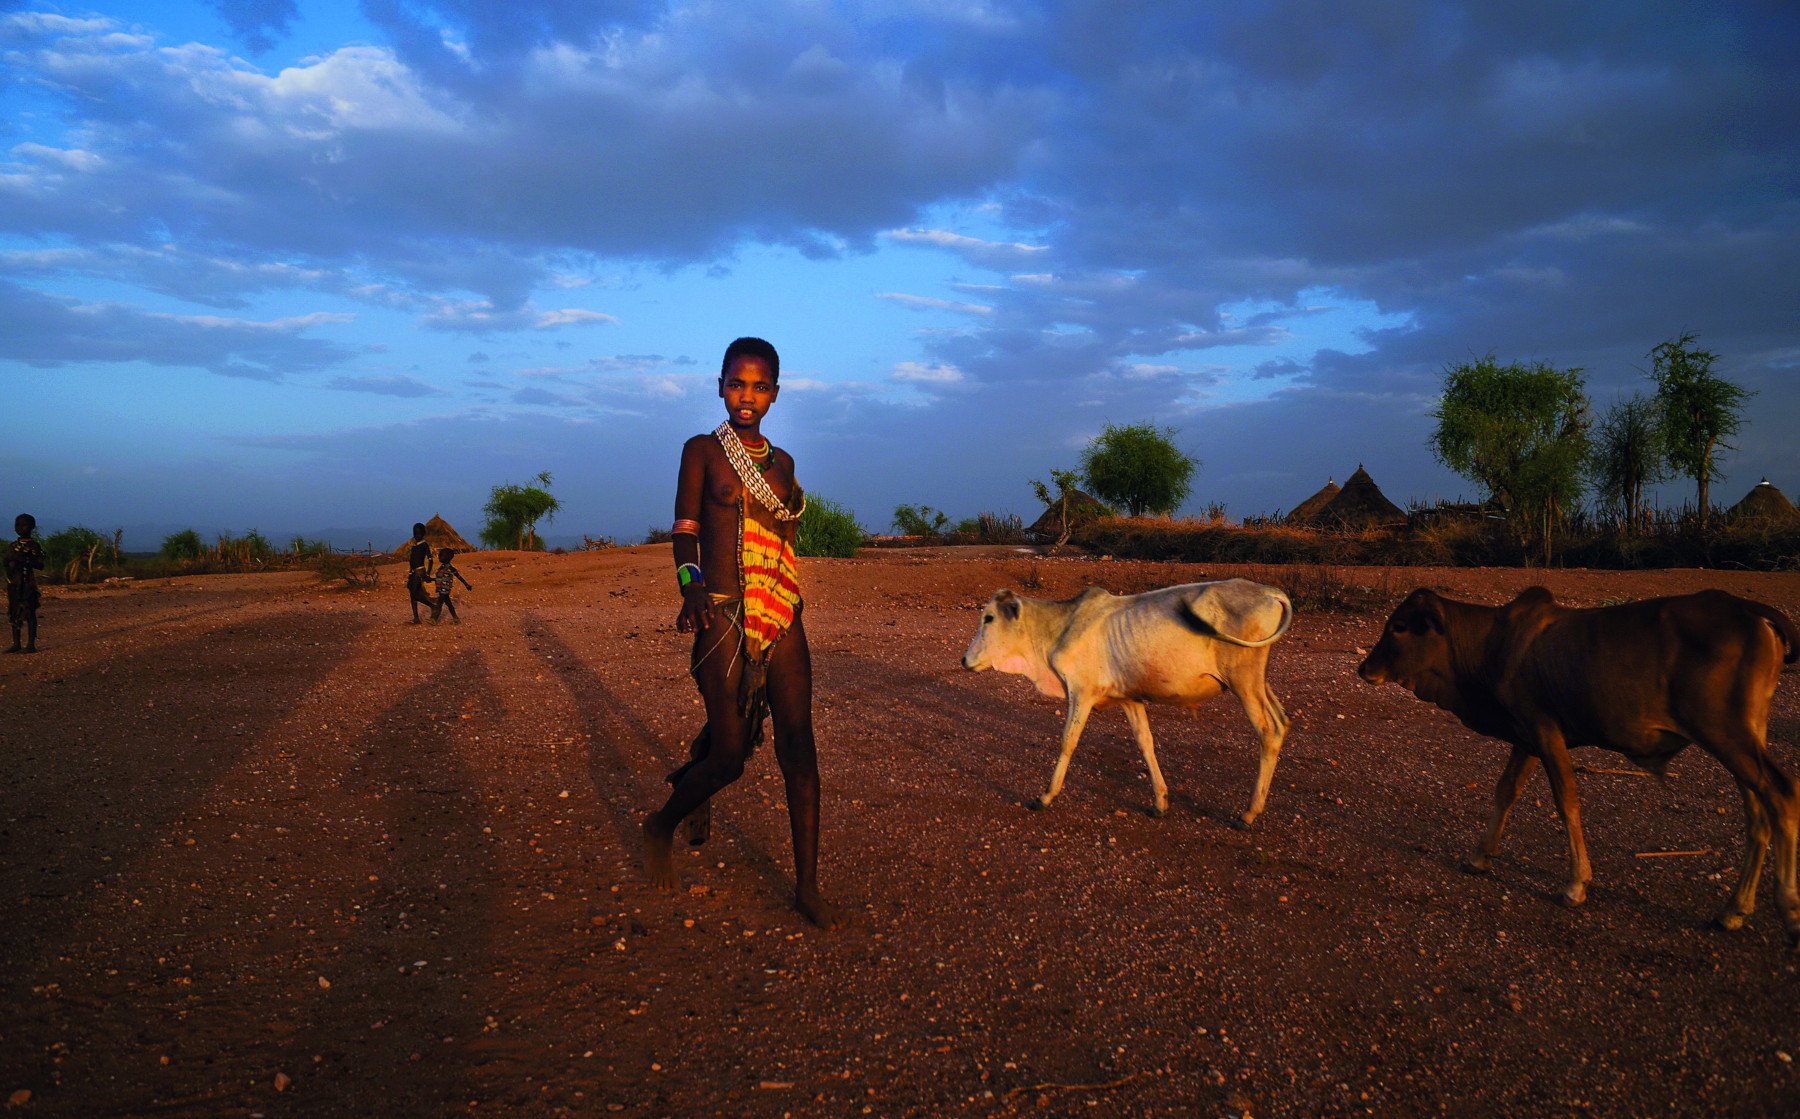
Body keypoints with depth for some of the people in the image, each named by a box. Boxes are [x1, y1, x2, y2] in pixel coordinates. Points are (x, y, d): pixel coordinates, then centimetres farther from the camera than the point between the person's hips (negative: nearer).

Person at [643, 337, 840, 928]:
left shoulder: (782, 462, 17)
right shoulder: (702, 450, 3)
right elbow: (685, 531, -4)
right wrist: (691, 587, -19)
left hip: (783, 618, 4)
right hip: (723, 618, -4)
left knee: (798, 747, -2)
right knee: (730, 756, -4)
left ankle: (807, 887, 7)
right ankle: (662, 824, 27)